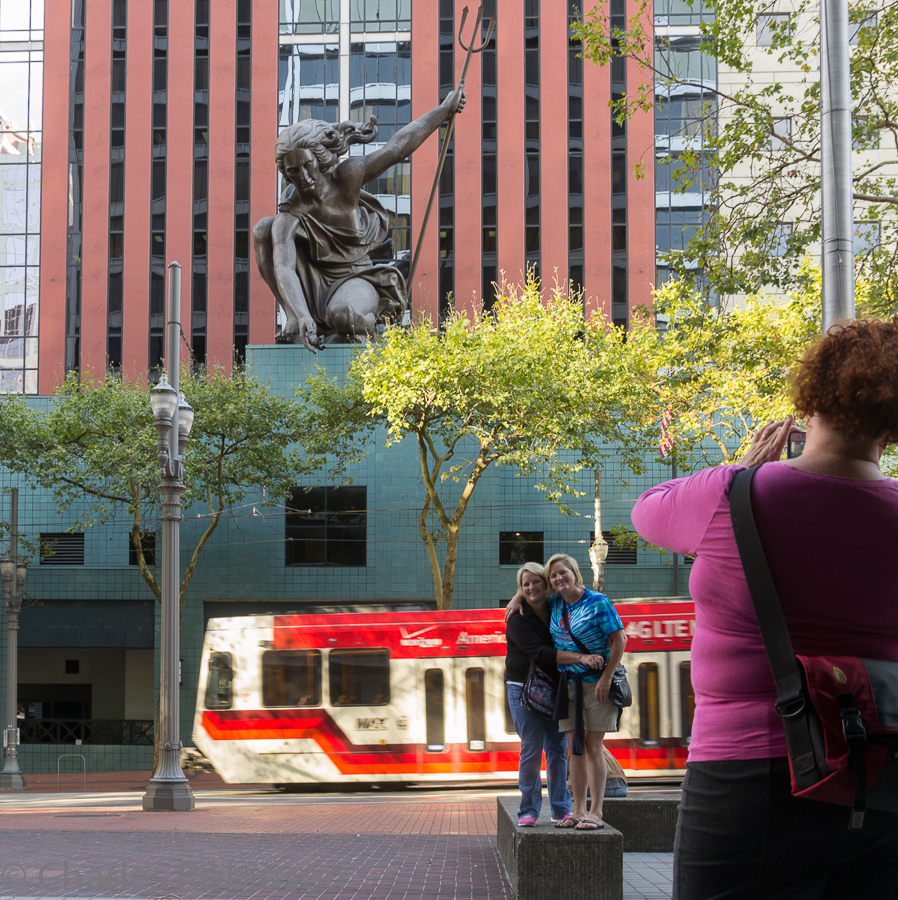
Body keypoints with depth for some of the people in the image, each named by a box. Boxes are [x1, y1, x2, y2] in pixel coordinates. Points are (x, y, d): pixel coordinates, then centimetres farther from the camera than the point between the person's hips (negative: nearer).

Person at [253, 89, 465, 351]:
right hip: (314, 285, 1)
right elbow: (283, 268, -35)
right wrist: (301, 316, -52)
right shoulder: (289, 218, -21)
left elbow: (398, 147, -5)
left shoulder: (347, 176, -17)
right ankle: (293, 318, -16)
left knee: (343, 316, -40)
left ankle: (368, 321, 0)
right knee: (264, 228, -21)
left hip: (356, 280, -1)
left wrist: (445, 109, 6)